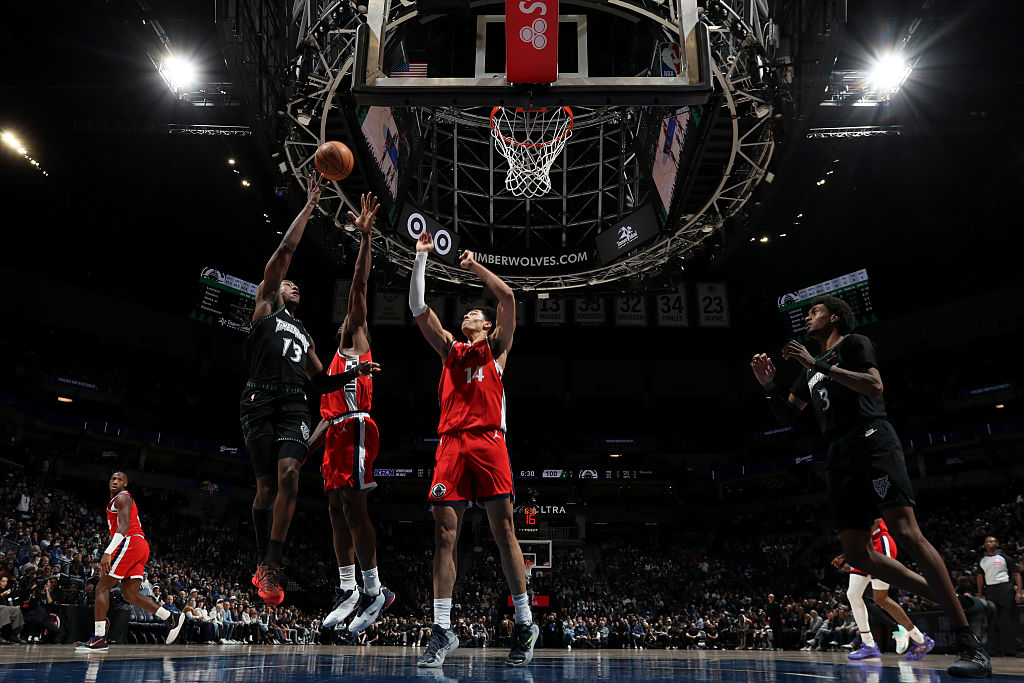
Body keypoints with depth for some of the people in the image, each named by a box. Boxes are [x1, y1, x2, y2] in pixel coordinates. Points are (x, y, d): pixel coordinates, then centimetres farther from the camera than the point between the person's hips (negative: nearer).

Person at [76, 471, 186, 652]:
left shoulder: (122, 498, -3)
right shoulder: (115, 501, 29)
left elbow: (124, 527, -17)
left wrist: (108, 553, -25)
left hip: (130, 542, -10)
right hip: (140, 548, 10)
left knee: (102, 587, -7)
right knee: (130, 594, 9)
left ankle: (100, 638, -10)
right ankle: (171, 617, 5)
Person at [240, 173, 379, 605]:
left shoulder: (304, 336, 30)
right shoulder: (265, 306, 14)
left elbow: (321, 382, 30)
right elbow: (285, 250, 5)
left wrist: (354, 373, 14)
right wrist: (309, 206, 6)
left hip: (294, 406, 4)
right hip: (260, 401, -4)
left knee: (288, 473, -18)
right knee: (267, 484, -3)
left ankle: (270, 568, -19)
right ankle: (263, 566, 11)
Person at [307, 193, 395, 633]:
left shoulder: (359, 345, 8)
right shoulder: (336, 363, 30)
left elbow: (359, 288, -3)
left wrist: (365, 236, -10)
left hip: (354, 429, -9)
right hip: (337, 434, 9)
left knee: (353, 509, -14)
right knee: (337, 511, 7)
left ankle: (375, 591, -10)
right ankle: (349, 592, 13)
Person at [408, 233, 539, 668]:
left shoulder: (496, 347, 16)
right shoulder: (450, 349, 24)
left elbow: (508, 298, 5)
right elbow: (418, 308, 17)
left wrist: (473, 266, 12)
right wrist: (422, 257, 13)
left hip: (488, 441, -3)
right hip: (451, 444, 3)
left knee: (503, 531, -5)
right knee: (444, 536, -2)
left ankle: (524, 624, 4)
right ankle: (442, 631, 2)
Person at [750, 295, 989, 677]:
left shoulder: (853, 343, 7)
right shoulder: (811, 370, 27)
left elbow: (875, 386, -11)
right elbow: (786, 416, 28)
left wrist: (819, 365, -13)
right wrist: (769, 386, 10)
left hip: (872, 441, -8)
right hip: (840, 458, 8)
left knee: (906, 533, -21)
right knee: (857, 553, -2)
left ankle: (969, 643, -19)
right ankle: (949, 600, 7)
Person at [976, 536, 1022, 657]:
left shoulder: (1004, 557, 4)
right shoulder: (982, 560, 16)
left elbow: (1016, 574, 2)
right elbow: (980, 577, 18)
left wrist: (1018, 591, -9)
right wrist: (980, 595, 12)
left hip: (1005, 589, -4)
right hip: (990, 591, 4)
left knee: (1007, 620, -4)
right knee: (992, 621, 0)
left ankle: (1010, 650, 0)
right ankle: (994, 650, 4)